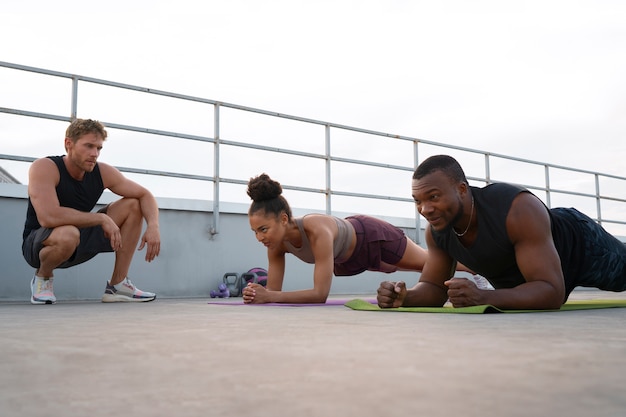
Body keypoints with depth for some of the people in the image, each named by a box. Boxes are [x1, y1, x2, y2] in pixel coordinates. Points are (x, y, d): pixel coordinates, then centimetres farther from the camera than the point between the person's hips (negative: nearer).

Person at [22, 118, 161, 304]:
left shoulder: (103, 172, -8)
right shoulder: (44, 168, -23)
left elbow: (145, 195, -2)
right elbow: (48, 217, -38)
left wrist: (153, 226, -22)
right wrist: (102, 219, -31)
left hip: (79, 245, 6)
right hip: (39, 244, -6)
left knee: (133, 205, -5)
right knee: (69, 234, -41)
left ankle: (117, 285, -2)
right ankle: (42, 277, -5)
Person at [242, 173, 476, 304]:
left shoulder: (318, 231, -46)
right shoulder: (277, 241, -26)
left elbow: (321, 294, -46)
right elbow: (274, 289, -19)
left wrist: (269, 297, -51)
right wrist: (258, 294, -41)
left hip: (373, 237, -7)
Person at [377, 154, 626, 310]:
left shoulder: (518, 210, -48)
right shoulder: (436, 230, -28)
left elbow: (552, 292, -50)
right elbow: (434, 287, -19)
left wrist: (483, 298, -65)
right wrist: (405, 297, -43)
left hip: (579, 246, -5)